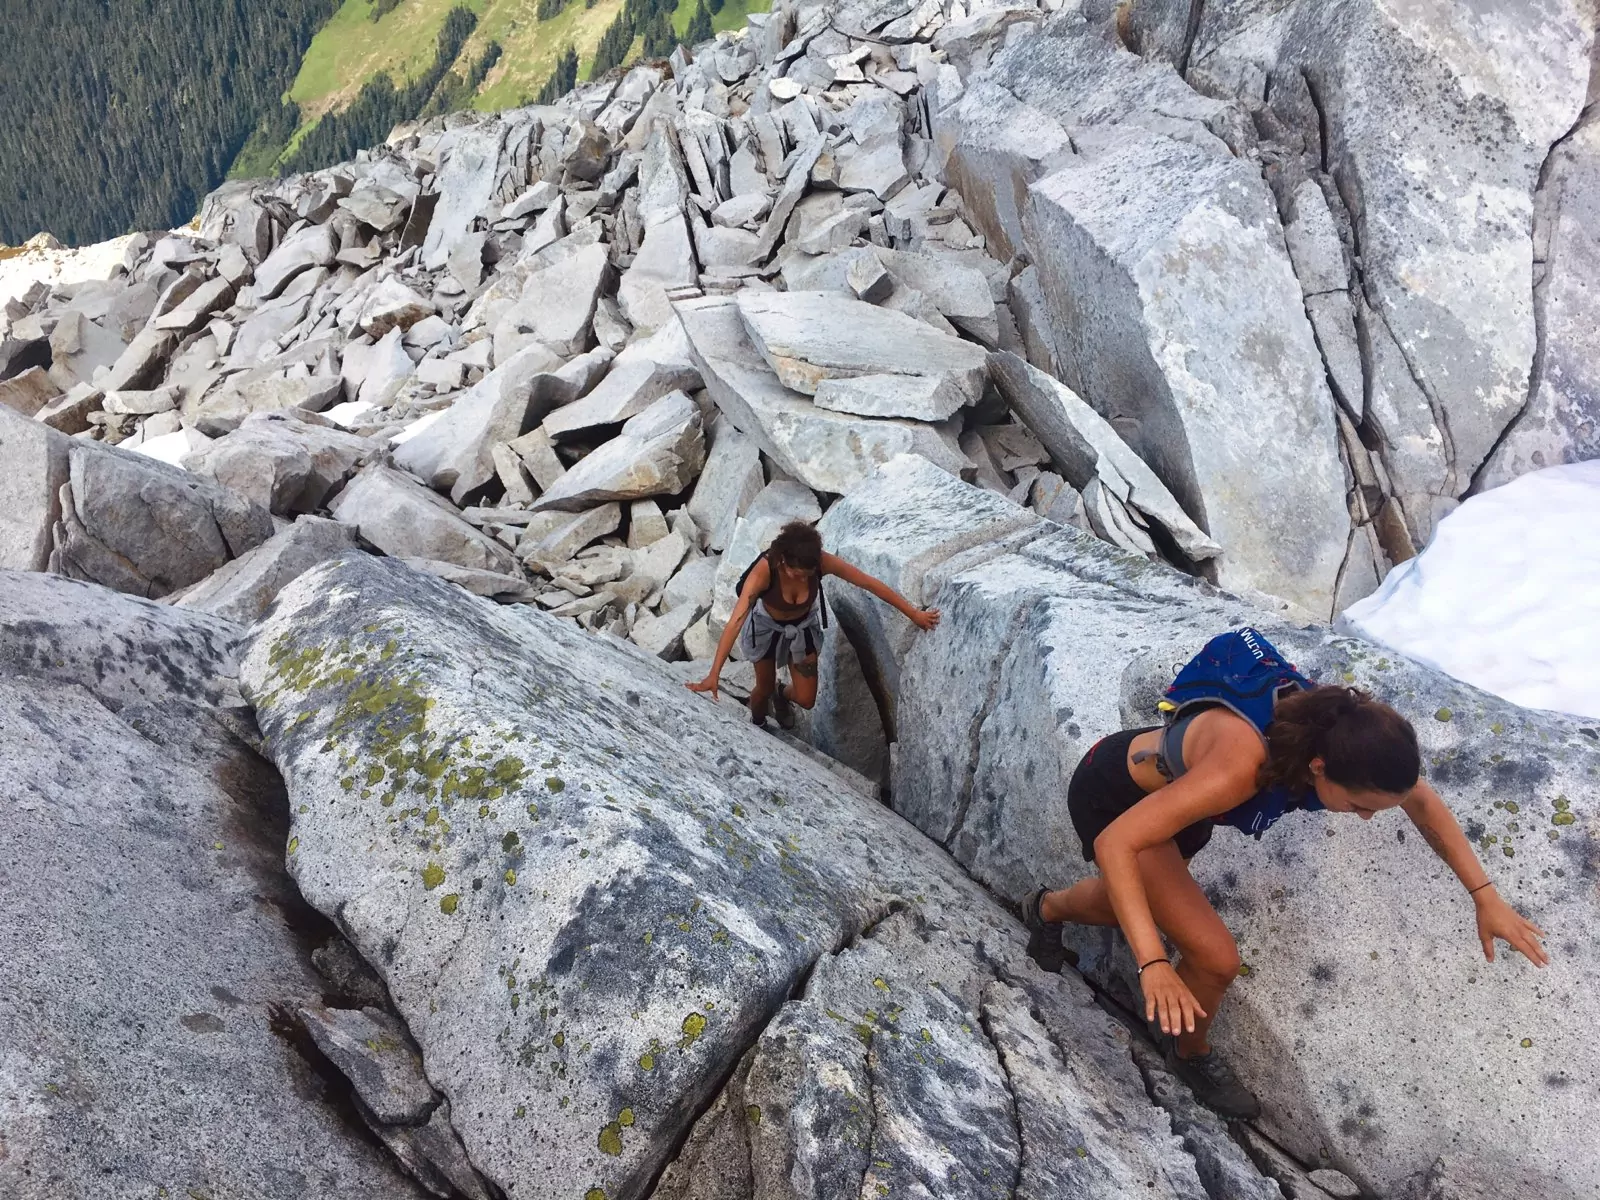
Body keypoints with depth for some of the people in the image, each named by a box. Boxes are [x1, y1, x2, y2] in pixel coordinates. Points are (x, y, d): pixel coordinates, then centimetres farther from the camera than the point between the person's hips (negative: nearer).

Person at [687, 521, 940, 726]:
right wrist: (714, 674, -52)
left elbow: (871, 584, -27)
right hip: (767, 627, -2)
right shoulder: (764, 570, -42)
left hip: (803, 626, 2)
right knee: (765, 689, 15)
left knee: (806, 700, 8)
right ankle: (756, 727, 50)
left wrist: (914, 613, -24)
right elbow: (736, 621, -46)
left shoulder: (822, 562, -35)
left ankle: (783, 696, 46)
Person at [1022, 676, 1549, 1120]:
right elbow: (1114, 844, -45)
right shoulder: (1242, 765, -45)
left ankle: (1045, 910, 65)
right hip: (1113, 800, -7)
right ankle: (1189, 1052, 19)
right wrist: (1153, 965, -51)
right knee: (1215, 958, -14)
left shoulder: (1340, 736, -25)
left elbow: (1424, 803, -3)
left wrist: (1485, 896, -7)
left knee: (1131, 907, 32)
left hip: (1165, 787, 7)